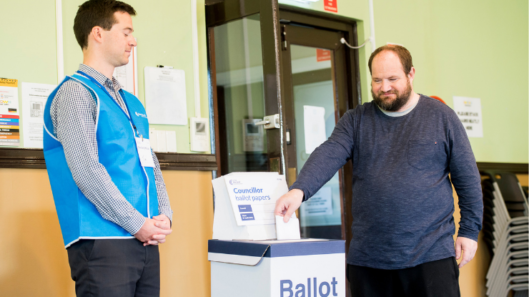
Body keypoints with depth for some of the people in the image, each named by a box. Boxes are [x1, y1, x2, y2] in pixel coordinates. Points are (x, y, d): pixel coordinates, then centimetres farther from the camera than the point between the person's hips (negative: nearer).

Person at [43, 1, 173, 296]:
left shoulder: (132, 102, 20)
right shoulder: (76, 92, -5)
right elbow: (86, 171, -15)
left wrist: (164, 216, 2)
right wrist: (137, 224, -14)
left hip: (145, 240, 8)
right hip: (103, 242, -7)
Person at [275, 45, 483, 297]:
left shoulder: (442, 117, 5)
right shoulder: (355, 120, 7)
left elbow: (467, 178, 6)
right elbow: (328, 156, -9)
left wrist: (469, 231, 2)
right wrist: (299, 191, -27)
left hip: (431, 254, -2)